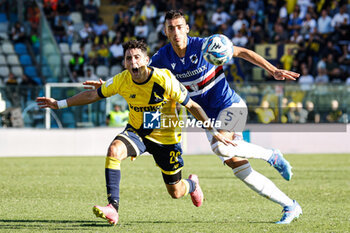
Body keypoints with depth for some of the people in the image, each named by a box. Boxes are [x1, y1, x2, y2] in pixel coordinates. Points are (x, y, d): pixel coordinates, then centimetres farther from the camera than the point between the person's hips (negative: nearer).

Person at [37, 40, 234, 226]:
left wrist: (214, 131, -13)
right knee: (114, 150, -32)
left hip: (165, 138, -2)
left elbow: (192, 106, -14)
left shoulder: (165, 80, -25)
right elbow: (92, 95, 0)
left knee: (175, 192, 8)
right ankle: (113, 208, -32)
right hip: (136, 132, 2)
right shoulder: (121, 80, -16)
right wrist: (59, 104, 0)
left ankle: (192, 184, 49)